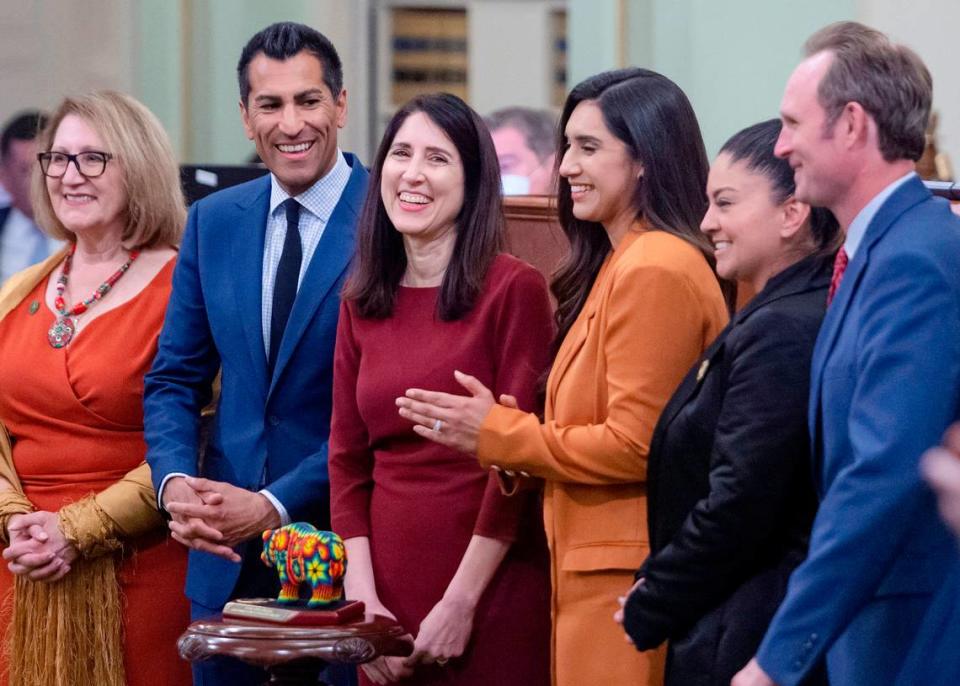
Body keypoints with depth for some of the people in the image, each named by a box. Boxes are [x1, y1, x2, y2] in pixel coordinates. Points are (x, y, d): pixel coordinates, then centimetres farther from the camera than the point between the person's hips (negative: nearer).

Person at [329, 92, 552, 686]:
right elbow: (348, 459, 8)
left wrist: (461, 601, -13)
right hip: (389, 592, 5)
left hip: (490, 593, -5)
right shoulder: (361, 303, 9)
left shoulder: (515, 290, -7)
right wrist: (364, 602, -3)